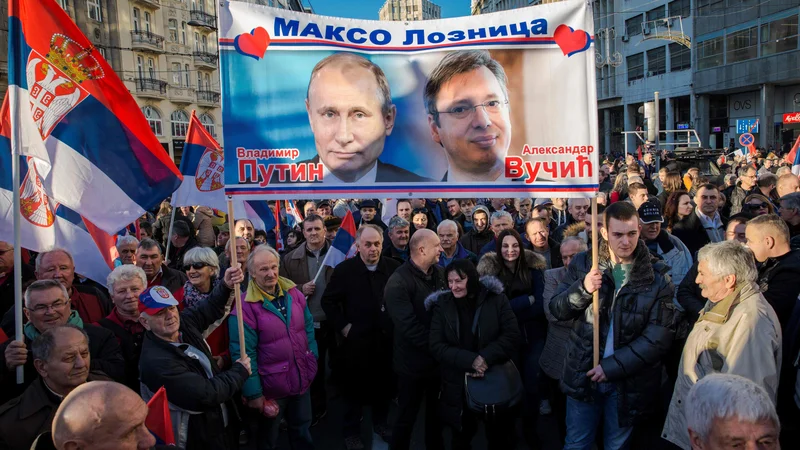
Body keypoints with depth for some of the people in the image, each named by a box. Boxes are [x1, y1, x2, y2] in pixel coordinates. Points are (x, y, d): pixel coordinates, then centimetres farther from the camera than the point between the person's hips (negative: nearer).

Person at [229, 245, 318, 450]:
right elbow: (244, 352, -19)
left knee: (302, 430, 25)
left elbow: (308, 328, 9)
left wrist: (313, 358, 5)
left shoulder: (293, 293, -3)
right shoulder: (245, 306, -20)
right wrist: (253, 392, -17)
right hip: (270, 386, -4)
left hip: (302, 378, 5)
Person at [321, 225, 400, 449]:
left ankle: (381, 423, 38)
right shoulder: (344, 269, -8)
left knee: (385, 385, 17)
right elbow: (328, 301, -2)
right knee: (355, 387, 10)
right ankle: (351, 431, 27)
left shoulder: (394, 267, -2)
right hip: (357, 340, -2)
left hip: (387, 338, 3)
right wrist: (343, 326, -7)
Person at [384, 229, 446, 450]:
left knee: (436, 411, 22)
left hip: (439, 358, 6)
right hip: (414, 361, -6)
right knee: (407, 416, 10)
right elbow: (409, 326, -24)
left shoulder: (439, 273, 2)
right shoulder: (398, 282, -19)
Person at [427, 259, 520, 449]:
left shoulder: (496, 299, -6)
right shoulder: (442, 305, -3)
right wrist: (470, 361, -22)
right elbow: (437, 346, -9)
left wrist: (485, 358, -23)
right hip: (459, 387, 1)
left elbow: (512, 335, -10)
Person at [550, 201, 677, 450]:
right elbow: (557, 309, -3)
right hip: (583, 373, 1)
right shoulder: (583, 263, -3)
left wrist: (613, 366, -17)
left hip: (629, 380, -1)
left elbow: (660, 335, -13)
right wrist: (582, 289, -23)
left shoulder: (657, 276, -9)